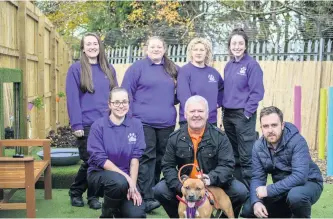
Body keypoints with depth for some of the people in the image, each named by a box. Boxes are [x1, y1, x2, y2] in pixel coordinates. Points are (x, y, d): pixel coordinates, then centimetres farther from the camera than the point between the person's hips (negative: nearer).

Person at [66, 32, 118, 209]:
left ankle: (93, 196, 20)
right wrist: (76, 124, -13)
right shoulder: (76, 69, -3)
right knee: (89, 161, -1)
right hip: (86, 125, -4)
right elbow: (72, 98, -8)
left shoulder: (109, 69, 11)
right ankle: (75, 192, 21)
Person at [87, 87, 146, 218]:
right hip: (100, 173, -3)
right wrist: (126, 177, -21)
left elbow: (135, 157, -5)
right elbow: (100, 159, -15)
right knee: (119, 181, -37)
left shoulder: (136, 124, -2)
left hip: (127, 177, 3)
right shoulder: (98, 125, -11)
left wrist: (132, 184, -16)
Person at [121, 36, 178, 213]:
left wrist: (169, 105, 7)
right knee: (147, 158, -8)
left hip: (166, 122, 5)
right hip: (144, 121, -4)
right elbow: (126, 92, -3)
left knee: (162, 158, 10)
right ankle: (146, 198, -8)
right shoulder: (137, 67, 0)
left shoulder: (172, 69, 13)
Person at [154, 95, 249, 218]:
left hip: (215, 184, -1)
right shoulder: (175, 138, -3)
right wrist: (180, 186, -21)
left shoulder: (219, 136, -7)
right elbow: (168, 166, -3)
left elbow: (227, 165, -12)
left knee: (241, 192, -21)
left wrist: (211, 178, -32)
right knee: (160, 191, -19)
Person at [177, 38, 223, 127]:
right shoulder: (184, 71, -7)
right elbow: (184, 97, -17)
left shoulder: (213, 72, 10)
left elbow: (222, 88, 27)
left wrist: (218, 102, 11)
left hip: (211, 120, 6)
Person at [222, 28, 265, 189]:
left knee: (246, 156, -5)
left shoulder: (252, 64, -8)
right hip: (228, 115, 7)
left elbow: (257, 92, -12)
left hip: (244, 115, -7)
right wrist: (224, 108, 9)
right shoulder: (228, 66, 11)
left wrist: (247, 112, -15)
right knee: (234, 155, 13)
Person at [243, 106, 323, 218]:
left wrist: (269, 190, -34)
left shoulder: (297, 141, -25)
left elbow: (299, 176, -35)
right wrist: (256, 202, -26)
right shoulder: (258, 146, -7)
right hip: (282, 187, 6)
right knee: (248, 210, -8)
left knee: (295, 195, -40)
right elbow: (257, 177, -8)